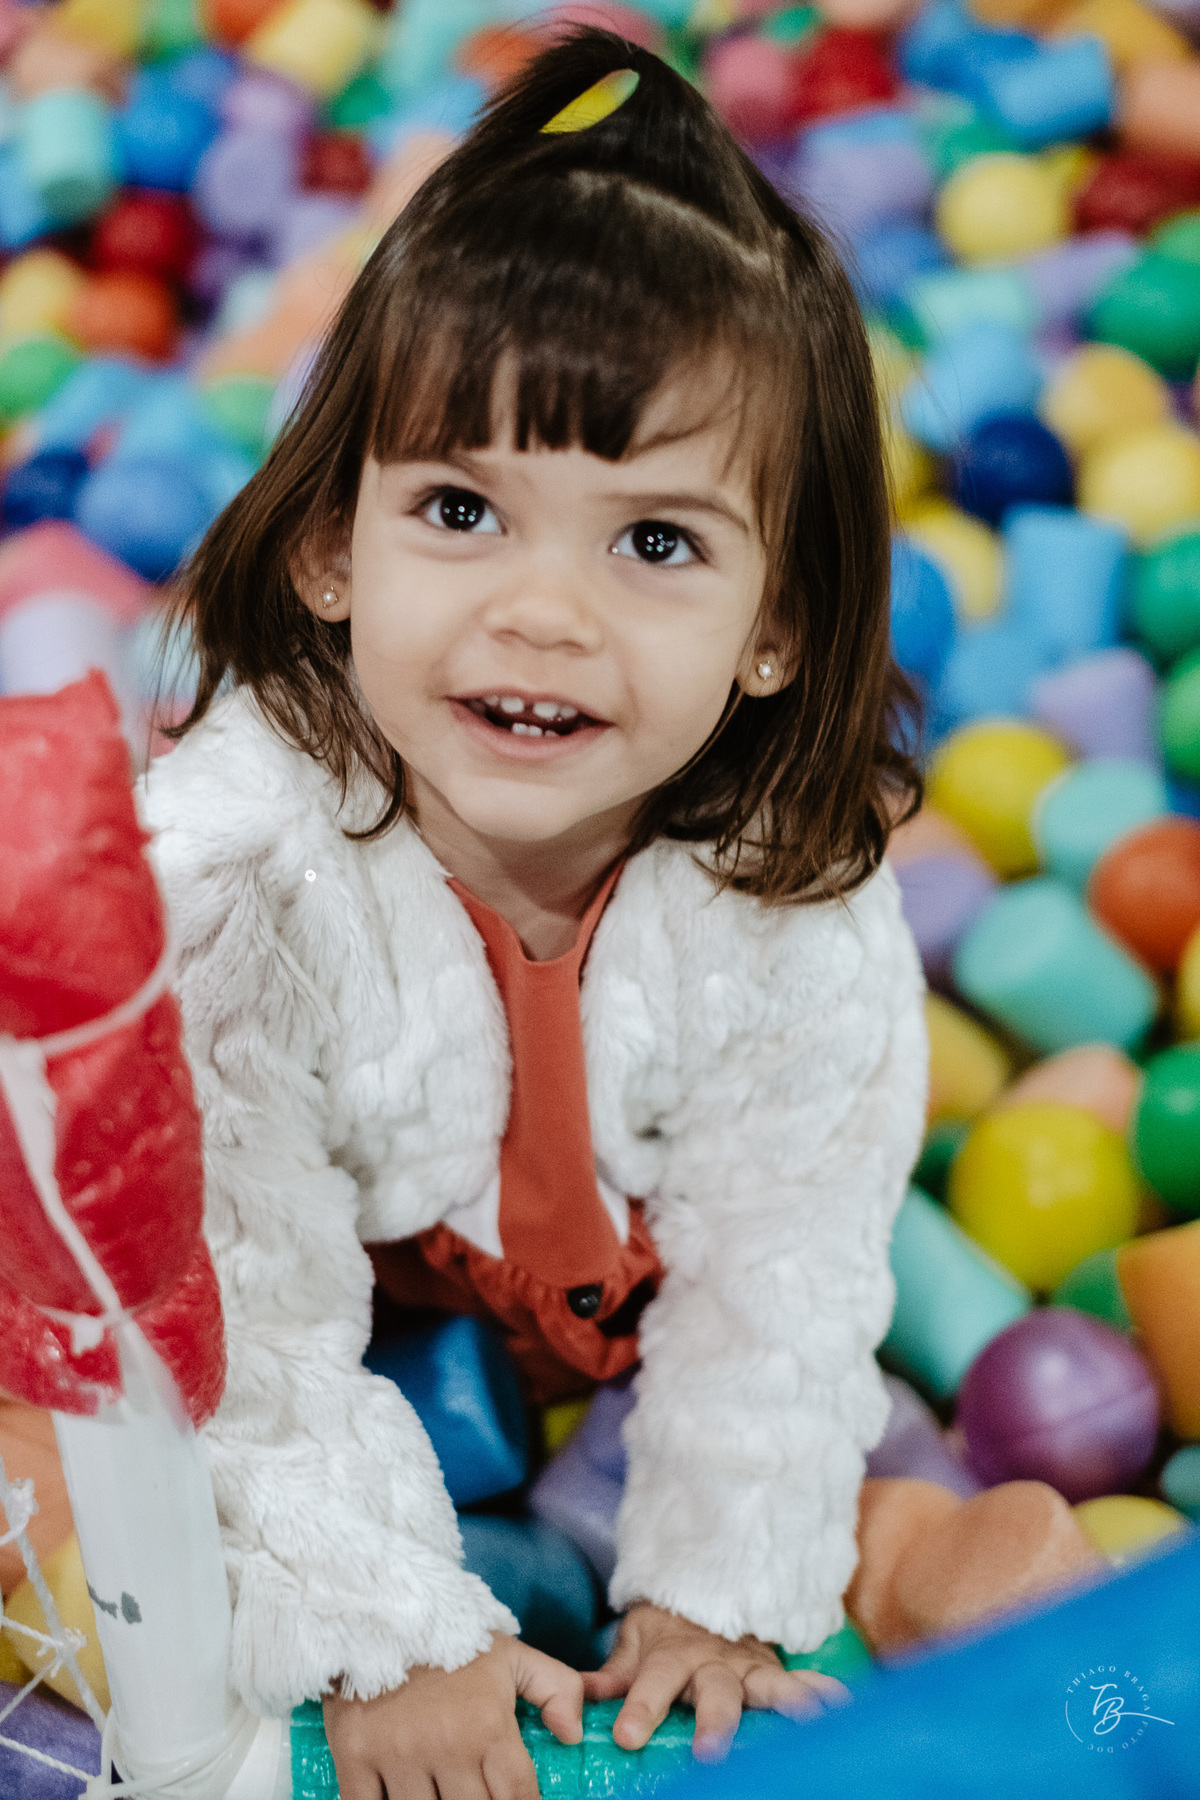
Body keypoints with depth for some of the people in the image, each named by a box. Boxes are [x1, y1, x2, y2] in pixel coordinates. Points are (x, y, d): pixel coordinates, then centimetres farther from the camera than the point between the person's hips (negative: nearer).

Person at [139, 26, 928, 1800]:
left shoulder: (798, 880, -32)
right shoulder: (227, 874, -40)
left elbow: (782, 1258, -19)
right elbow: (248, 1315, -30)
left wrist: (722, 1581, -13)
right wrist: (386, 1633, -22)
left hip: (608, 1234, 2)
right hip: (336, 1244, -1)